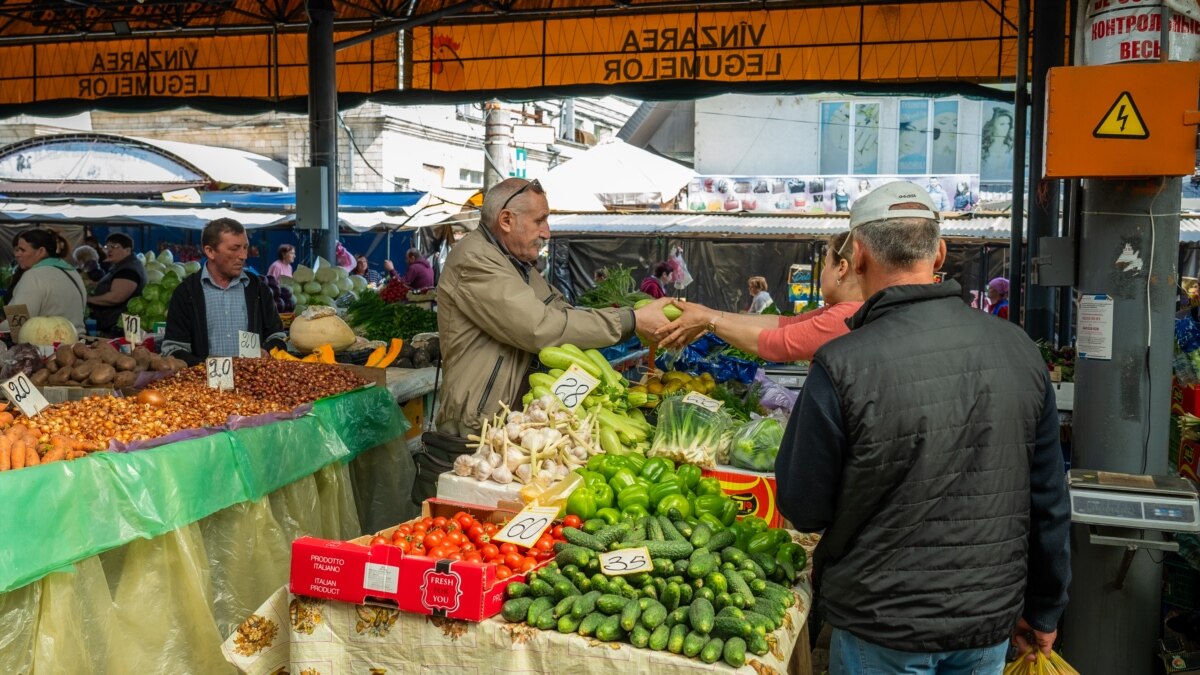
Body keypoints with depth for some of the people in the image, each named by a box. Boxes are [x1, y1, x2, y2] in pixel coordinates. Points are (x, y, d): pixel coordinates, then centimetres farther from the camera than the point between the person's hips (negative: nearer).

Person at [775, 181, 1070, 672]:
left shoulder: (842, 367, -22)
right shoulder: (1019, 351, -7)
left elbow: (802, 510, -13)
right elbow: (1049, 503, 1)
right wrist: (1043, 610, 15)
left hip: (883, 634, -3)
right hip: (992, 622, 4)